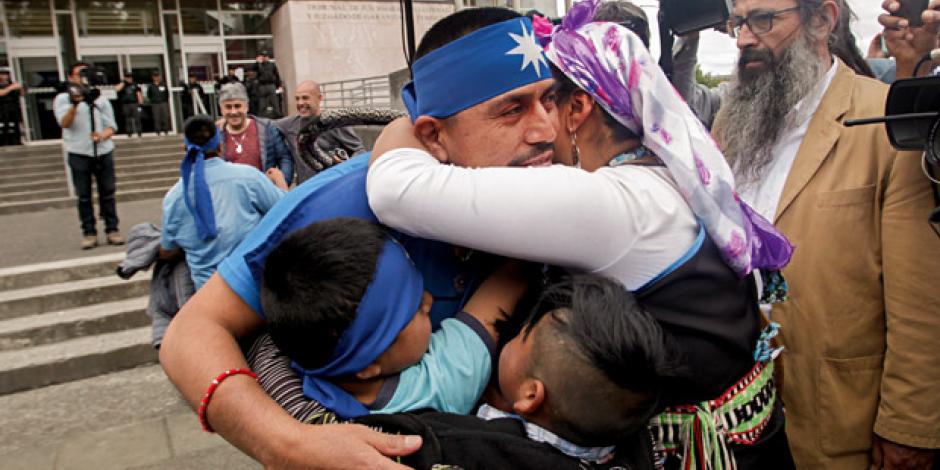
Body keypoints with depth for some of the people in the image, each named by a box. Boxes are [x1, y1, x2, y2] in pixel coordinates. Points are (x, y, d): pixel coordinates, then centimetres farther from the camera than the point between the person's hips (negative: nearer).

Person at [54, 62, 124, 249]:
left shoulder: (100, 98, 11)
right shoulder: (63, 98, 2)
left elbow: (111, 125, 6)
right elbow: (64, 123, -12)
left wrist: (102, 135, -15)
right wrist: (75, 104, -28)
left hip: (103, 152, 2)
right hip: (79, 153, -2)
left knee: (107, 193, 6)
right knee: (84, 196, 2)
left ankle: (112, 230, 13)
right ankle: (89, 233, 8)